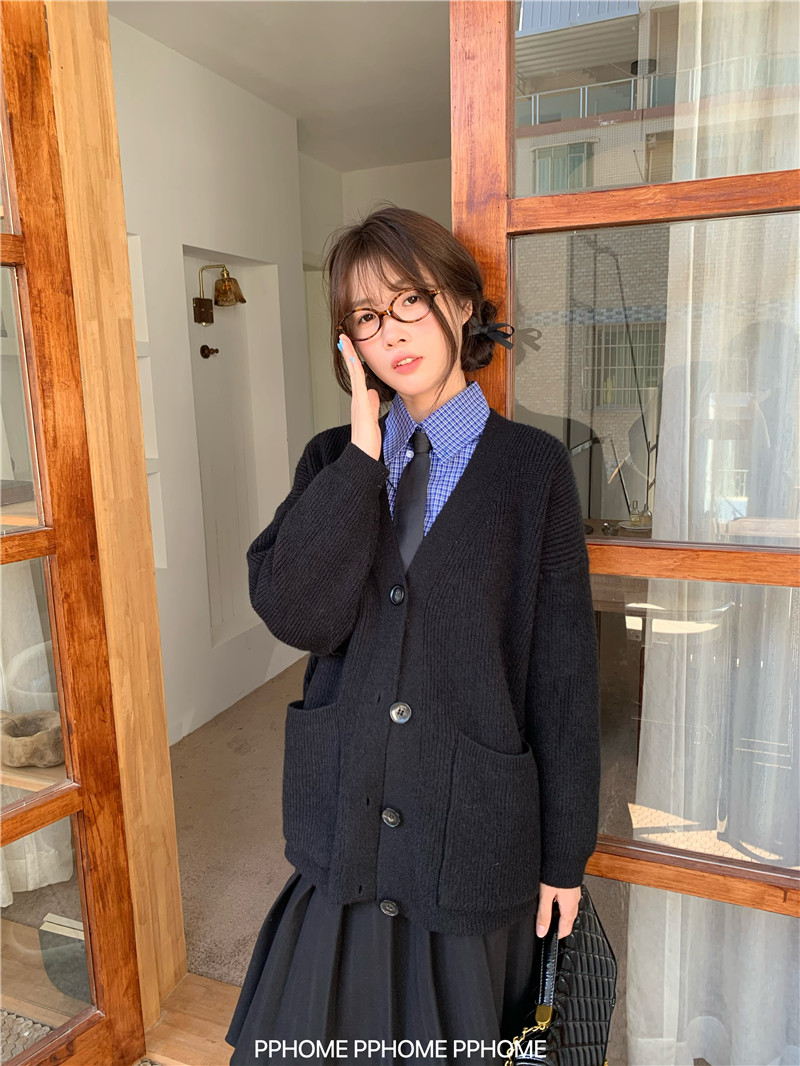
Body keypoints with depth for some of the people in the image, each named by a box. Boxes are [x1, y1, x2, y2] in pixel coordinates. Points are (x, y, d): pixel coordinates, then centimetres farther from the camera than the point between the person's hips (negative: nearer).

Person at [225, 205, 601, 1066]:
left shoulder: (532, 467, -8)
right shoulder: (333, 460, 1)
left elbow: (564, 672, -6)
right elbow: (296, 615, -15)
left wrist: (565, 855, -1)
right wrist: (362, 448, -16)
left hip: (474, 836, -2)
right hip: (343, 830, 3)